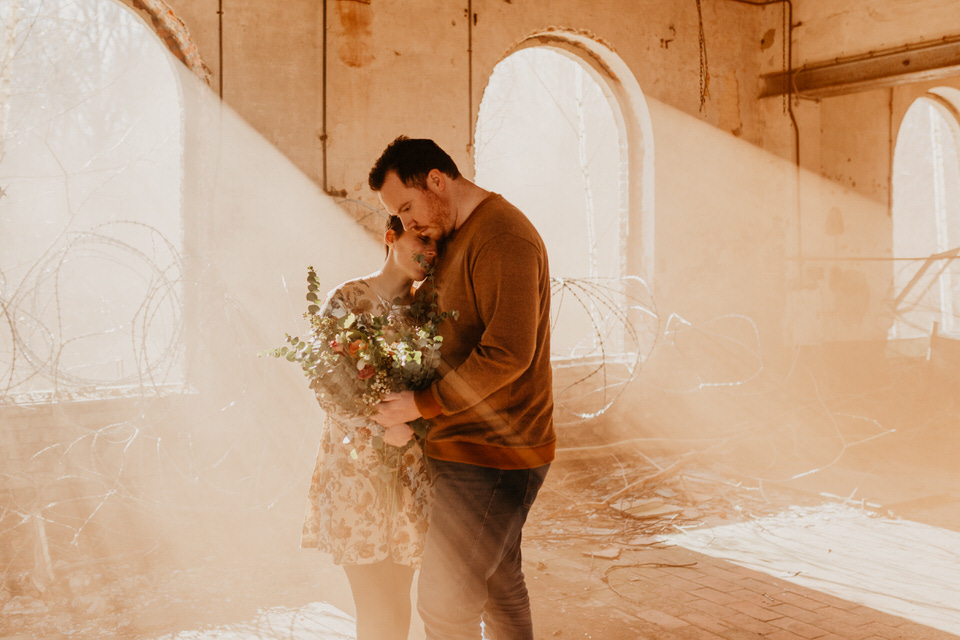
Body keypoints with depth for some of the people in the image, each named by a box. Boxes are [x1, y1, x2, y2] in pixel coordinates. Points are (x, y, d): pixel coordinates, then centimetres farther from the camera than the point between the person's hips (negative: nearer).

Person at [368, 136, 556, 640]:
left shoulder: (501, 238, -18)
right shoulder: (454, 238, 14)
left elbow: (508, 354, -25)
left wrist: (421, 404, -17)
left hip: (493, 454, -10)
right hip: (483, 446, 10)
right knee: (498, 582, 19)